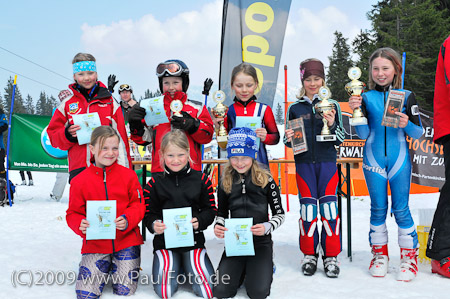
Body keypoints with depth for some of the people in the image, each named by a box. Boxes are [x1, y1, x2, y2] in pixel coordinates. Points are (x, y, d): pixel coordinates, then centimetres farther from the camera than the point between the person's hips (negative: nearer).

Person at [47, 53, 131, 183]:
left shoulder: (109, 102, 9)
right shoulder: (67, 104, 11)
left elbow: (120, 137, 7)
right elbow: (53, 135, 14)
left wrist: (123, 171, 2)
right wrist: (67, 134, -10)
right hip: (78, 168, 1)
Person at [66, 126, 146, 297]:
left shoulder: (128, 175, -1)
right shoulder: (80, 181, -1)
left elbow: (139, 205, 1)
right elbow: (73, 213, 4)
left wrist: (127, 220, -19)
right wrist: (80, 225, -19)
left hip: (126, 240, 0)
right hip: (95, 244, 1)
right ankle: (105, 267, 23)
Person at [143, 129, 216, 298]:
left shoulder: (201, 180, 1)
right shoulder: (155, 183, 0)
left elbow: (210, 210, 4)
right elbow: (148, 213, 3)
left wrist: (199, 221, -17)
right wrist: (154, 225, -20)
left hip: (193, 240, 0)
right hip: (164, 241, 0)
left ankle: (188, 268, 21)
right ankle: (176, 269, 18)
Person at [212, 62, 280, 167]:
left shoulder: (264, 109, 0)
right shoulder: (227, 111, 2)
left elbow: (276, 137, 7)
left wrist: (265, 137, -12)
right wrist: (218, 128, -9)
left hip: (259, 162, 0)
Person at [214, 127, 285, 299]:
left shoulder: (265, 180, -4)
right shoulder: (225, 182, 4)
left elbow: (280, 214, 0)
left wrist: (267, 227, -20)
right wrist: (218, 226, -7)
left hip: (261, 242, -2)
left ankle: (265, 268, 16)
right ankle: (241, 270, 18)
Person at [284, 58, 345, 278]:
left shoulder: (332, 105, 6)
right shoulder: (294, 109, 8)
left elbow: (340, 139, 5)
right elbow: (288, 141, 12)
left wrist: (331, 125, -14)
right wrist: (289, 139, -11)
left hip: (327, 162, 0)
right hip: (304, 163, 1)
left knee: (329, 206, -3)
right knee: (307, 208, 1)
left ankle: (331, 256, 8)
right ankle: (309, 254, 14)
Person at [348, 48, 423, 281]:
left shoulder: (407, 96, 2)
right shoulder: (366, 97, 4)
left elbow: (418, 133, 2)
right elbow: (363, 134, -2)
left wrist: (406, 125, -18)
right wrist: (357, 111, -14)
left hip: (399, 159, -1)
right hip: (373, 159, 1)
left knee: (400, 208, 0)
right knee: (378, 208, 7)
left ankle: (409, 256, 13)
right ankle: (380, 254, 20)